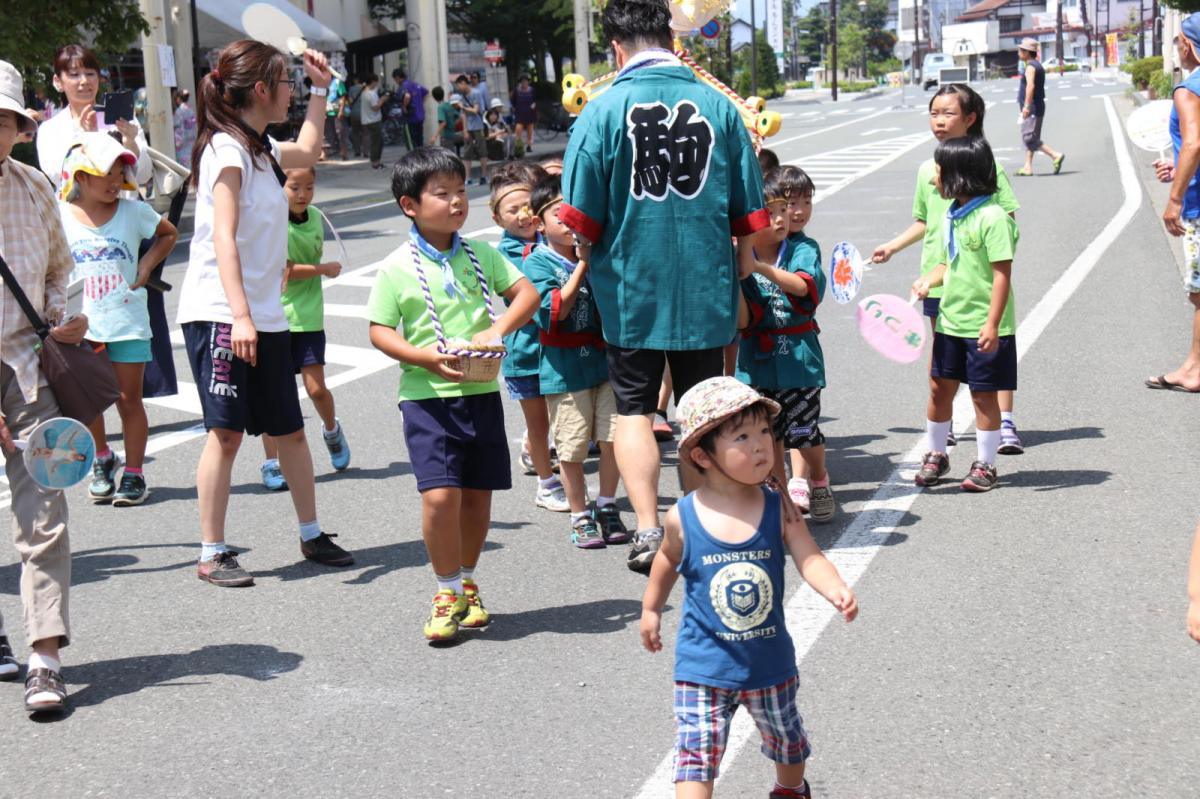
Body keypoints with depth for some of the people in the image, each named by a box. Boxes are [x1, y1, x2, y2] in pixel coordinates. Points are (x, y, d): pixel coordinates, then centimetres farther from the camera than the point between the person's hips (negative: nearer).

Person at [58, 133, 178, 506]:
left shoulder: (133, 211, -1)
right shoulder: (60, 216, -1)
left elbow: (168, 234, 15)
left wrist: (146, 266, 1)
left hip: (128, 321, 0)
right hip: (80, 322, 1)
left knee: (129, 397, 3)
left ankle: (134, 473, 13)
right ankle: (102, 459, 27)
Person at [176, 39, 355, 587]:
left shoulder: (260, 149, 15)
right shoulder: (226, 148, -12)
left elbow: (306, 154, 39)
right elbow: (223, 238, -21)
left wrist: (321, 91, 34)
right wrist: (240, 315, -28)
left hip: (265, 316, 9)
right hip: (221, 315, -9)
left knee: (289, 429, 13)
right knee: (226, 431, -7)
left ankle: (312, 536, 25)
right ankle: (212, 554, 1)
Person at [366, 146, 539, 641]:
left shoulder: (481, 255, 7)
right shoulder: (397, 269, -3)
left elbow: (527, 293, 7)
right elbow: (380, 332, -4)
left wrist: (498, 330, -10)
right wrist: (427, 357, -18)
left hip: (482, 391, 4)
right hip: (426, 396, -4)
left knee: (478, 494, 9)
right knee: (440, 494, -14)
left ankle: (467, 583, 30)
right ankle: (448, 591, 5)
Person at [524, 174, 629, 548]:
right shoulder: (537, 263, -5)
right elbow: (554, 311, -18)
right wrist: (583, 264, -18)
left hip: (604, 359, 4)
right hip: (565, 368, -4)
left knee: (613, 438, 4)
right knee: (572, 448, 1)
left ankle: (607, 507, 24)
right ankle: (581, 517, 17)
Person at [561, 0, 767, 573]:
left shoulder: (603, 110, -7)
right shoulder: (718, 107, -1)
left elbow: (582, 217, -5)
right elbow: (748, 216, 3)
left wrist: (586, 270, 14)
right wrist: (740, 287, 16)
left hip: (631, 289, -2)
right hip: (707, 289, 2)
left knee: (634, 408, 9)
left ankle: (648, 530, -3)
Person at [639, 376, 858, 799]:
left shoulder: (779, 511, -11)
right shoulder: (684, 518, -13)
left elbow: (810, 559, -19)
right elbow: (669, 558, 7)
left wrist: (837, 591, -39)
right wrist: (651, 608, 17)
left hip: (770, 663, 2)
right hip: (704, 665, -2)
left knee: (787, 742, 25)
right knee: (696, 760, -10)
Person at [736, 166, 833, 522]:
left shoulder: (804, 249, -5)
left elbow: (802, 286, -27)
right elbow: (742, 321, -9)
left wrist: (763, 268, -40)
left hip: (797, 356, -2)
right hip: (757, 360, 2)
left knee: (804, 431, -1)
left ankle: (818, 482, 26)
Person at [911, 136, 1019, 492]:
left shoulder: (992, 216, -17)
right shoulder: (953, 214, 7)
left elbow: (1002, 274, -19)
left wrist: (992, 324, -23)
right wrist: (929, 280, -2)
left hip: (983, 327, -7)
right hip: (951, 320, 7)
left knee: (983, 394, 3)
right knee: (939, 387, 13)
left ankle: (985, 465, 16)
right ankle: (935, 455, 28)